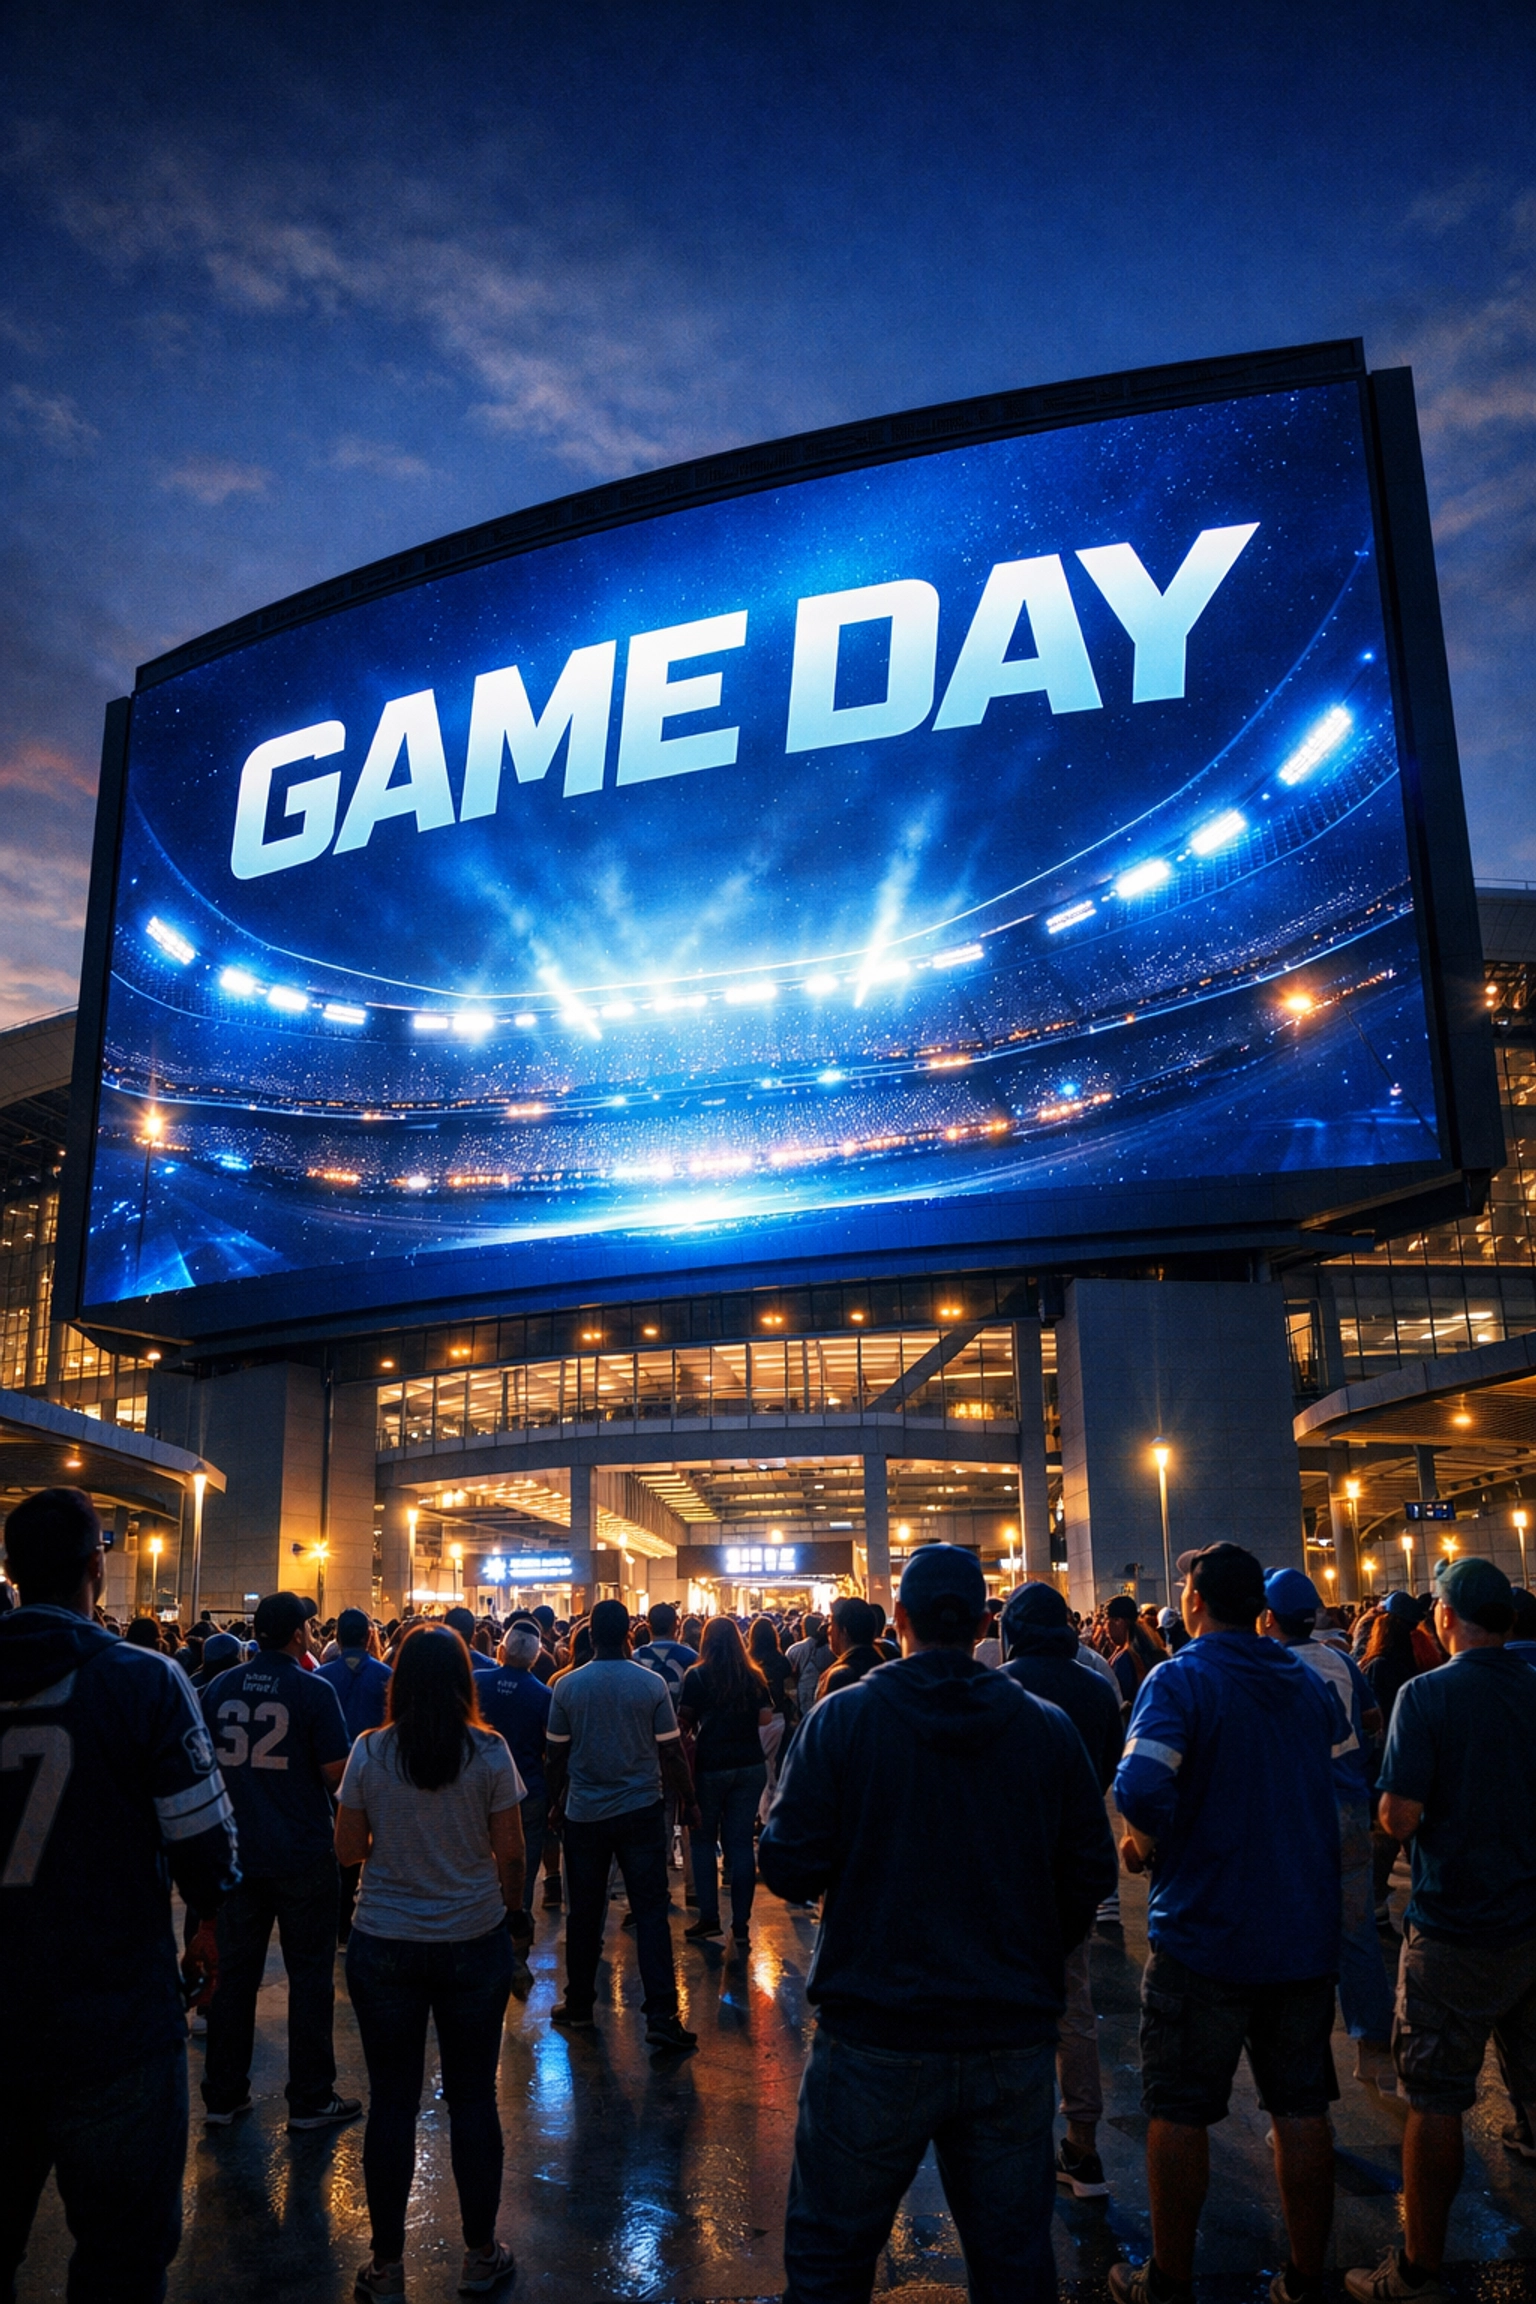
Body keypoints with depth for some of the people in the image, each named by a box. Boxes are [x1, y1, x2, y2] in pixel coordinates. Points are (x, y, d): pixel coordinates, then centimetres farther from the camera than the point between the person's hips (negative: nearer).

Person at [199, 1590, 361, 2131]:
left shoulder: (219, 1688, 1)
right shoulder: (313, 1690, -13)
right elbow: (337, 1772, -14)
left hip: (238, 1851, 4)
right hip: (303, 1856, -4)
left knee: (234, 1971, 15)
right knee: (309, 1975, 7)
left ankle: (222, 2096, 24)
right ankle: (310, 2100, 14)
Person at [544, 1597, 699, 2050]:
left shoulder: (567, 1685, -5)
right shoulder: (652, 1683, -8)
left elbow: (555, 1755, 1)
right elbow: (671, 1752, -4)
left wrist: (555, 1802, 16)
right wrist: (688, 1801, 9)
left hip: (584, 1813, 1)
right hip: (641, 1809, -1)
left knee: (584, 1912, 13)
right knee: (650, 1911, 2)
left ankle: (579, 2006, 25)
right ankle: (661, 2016, -2)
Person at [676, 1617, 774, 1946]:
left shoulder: (697, 1676, -7)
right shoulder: (753, 1676, 2)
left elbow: (684, 1721, -8)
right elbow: (766, 1717, 3)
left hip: (710, 1765, -3)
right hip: (750, 1765, 3)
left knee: (703, 1839, 12)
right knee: (741, 1841, 7)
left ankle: (709, 1917, 9)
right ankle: (741, 1923, 8)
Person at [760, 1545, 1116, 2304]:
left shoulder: (843, 1718, -10)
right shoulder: (1048, 1728, -3)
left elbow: (789, 1870, -11)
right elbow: (1091, 1872, 2)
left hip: (875, 2040, -2)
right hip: (1014, 2037, 3)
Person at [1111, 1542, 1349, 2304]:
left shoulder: (1179, 1679, -16)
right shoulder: (1306, 1683, 4)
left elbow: (1141, 1789, -30)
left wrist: (1144, 1841, -11)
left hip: (1204, 1934, -5)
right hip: (1305, 1931, 6)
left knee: (1178, 2113, 9)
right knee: (1302, 2110, 16)